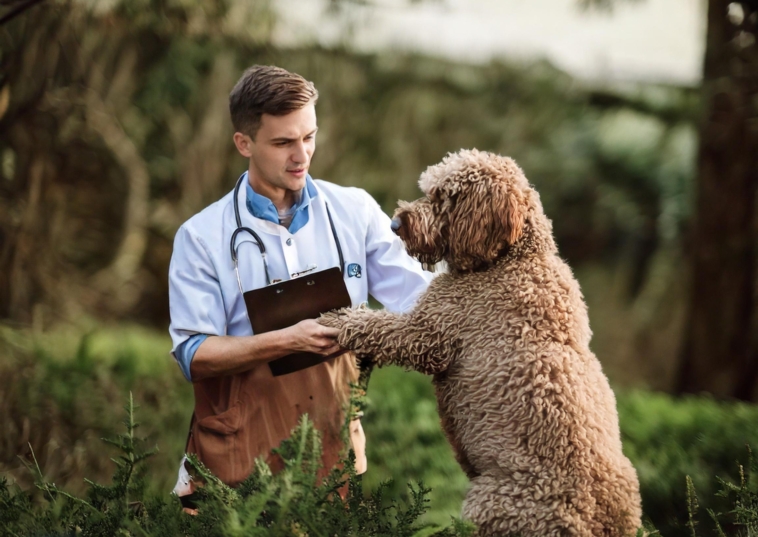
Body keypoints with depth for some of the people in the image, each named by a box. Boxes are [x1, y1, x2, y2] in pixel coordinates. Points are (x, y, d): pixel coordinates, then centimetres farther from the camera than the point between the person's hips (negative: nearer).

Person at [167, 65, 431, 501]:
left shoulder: (354, 211, 1)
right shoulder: (202, 236, -4)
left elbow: (424, 301, -2)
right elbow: (194, 355, -9)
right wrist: (289, 340, -21)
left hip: (334, 445, 2)